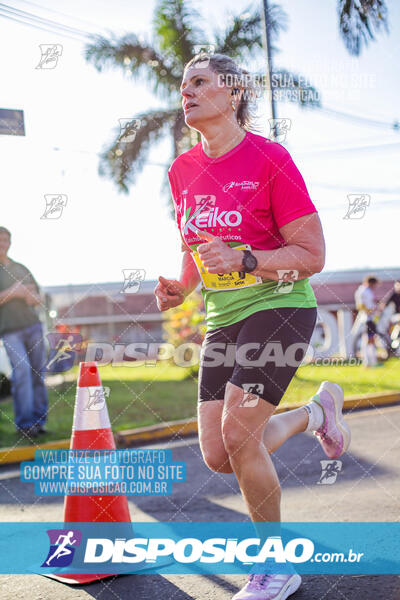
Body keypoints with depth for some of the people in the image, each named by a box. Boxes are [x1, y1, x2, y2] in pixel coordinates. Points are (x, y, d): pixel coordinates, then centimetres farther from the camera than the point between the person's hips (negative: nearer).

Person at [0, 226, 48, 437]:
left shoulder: (21, 269, 17)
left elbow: (37, 298, 22)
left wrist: (31, 295, -1)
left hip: (33, 326, 5)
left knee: (37, 372, 0)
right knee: (21, 370, -17)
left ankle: (39, 420, 6)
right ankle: (24, 423, -13)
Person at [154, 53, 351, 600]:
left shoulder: (270, 160, -13)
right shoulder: (183, 171, 7)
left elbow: (312, 255, -13)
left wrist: (245, 261, -28)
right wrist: (181, 286, 0)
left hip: (280, 306, -7)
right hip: (223, 317, 7)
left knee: (238, 435, -19)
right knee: (218, 455, 0)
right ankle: (316, 411, 29)